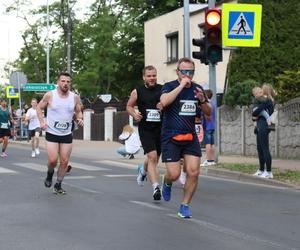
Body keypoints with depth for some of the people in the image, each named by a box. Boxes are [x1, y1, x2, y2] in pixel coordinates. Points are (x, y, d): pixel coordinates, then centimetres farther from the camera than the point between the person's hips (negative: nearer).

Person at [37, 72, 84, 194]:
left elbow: (78, 112, 12)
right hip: (51, 133, -3)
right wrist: (42, 121, -9)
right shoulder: (50, 95, -8)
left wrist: (80, 119, -9)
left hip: (67, 134, 3)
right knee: (53, 160, -12)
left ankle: (58, 185, 19)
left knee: (65, 162, 2)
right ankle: (50, 173, 22)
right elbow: (39, 107, 5)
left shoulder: (75, 97, -2)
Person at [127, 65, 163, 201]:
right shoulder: (137, 92, 1)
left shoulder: (163, 90, 2)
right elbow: (129, 106, 14)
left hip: (161, 128, 2)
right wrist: (134, 114, -7)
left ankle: (143, 170, 51)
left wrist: (165, 107, -15)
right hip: (145, 129, -2)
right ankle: (156, 187, -15)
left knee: (155, 158, 16)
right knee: (152, 156, -18)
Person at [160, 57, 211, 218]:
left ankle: (185, 206, 9)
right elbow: (164, 102, -29)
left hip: (190, 137, 4)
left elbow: (208, 113, 13)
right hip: (170, 138, -4)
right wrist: (181, 85, -25)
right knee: (174, 174, -8)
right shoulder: (169, 86, -7)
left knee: (193, 172, -7)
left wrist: (202, 100, -8)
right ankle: (167, 183, 30)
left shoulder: (197, 89, 8)